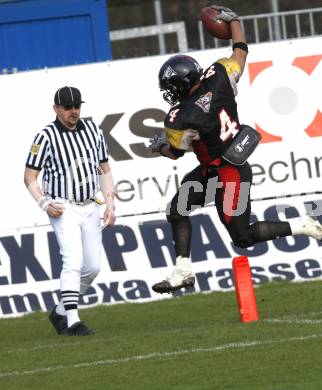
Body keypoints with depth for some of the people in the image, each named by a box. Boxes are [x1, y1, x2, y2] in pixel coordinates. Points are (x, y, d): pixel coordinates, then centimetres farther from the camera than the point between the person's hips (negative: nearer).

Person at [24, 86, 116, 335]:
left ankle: (61, 312, 23)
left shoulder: (93, 130, 7)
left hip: (90, 208, 5)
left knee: (92, 267, 6)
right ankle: (72, 322, -21)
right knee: (73, 261, -19)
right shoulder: (46, 137, -7)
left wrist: (110, 204, 6)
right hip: (64, 209, -5)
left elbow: (105, 170, 16)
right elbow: (30, 177, -2)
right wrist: (44, 204, -16)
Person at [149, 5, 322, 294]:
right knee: (177, 209, 11)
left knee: (243, 237, 2)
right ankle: (183, 271, 15)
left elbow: (174, 152, -5)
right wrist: (232, 20, 21)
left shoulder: (180, 120, -26)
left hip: (227, 176, -9)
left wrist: (158, 146, 16)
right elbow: (241, 51, 6)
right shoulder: (218, 76, -11)